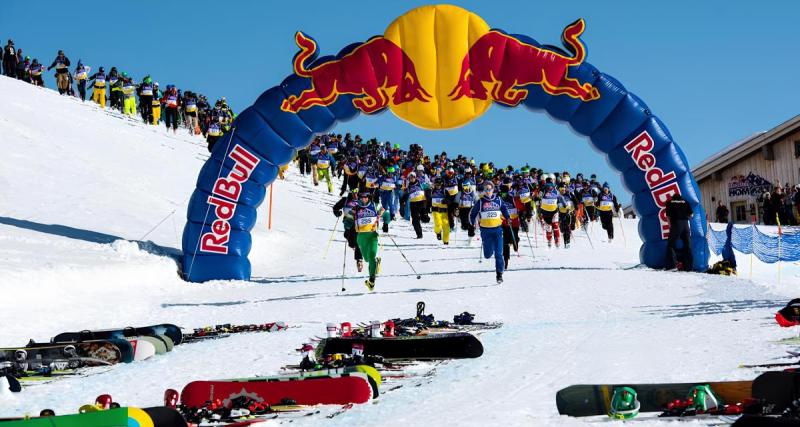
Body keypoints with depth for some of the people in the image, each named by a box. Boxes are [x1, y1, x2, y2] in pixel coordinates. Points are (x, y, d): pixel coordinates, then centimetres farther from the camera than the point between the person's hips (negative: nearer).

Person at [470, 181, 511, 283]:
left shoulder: (498, 200, 5)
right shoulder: (481, 202, 2)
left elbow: (504, 210, 22)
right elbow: (473, 213, 8)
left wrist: (508, 217, 7)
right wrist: (473, 221, -9)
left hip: (497, 229, 0)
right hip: (486, 230, 0)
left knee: (498, 254, -5)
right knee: (488, 255, -1)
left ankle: (499, 274, 4)